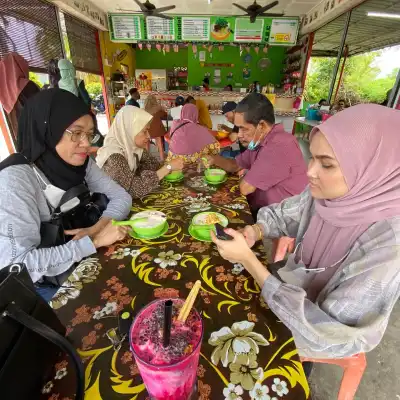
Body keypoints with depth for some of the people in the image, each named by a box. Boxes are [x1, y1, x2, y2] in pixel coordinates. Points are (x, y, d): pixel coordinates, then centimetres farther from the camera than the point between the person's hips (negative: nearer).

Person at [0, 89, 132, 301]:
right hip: (46, 285, -5)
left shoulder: (82, 163, -7)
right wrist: (95, 241, -30)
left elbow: (121, 197, -6)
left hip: (86, 265, 5)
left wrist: (97, 228, -23)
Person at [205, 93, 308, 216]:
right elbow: (235, 165, 14)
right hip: (261, 210, 8)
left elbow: (245, 188, -24)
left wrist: (246, 176, -2)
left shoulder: (279, 146, -28)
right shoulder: (258, 141, 4)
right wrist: (215, 159, -4)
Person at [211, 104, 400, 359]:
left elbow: (327, 333, -31)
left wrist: (247, 259, -35)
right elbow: (279, 215, 0)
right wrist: (253, 232, -22)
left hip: (319, 339, -4)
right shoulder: (325, 195, -17)